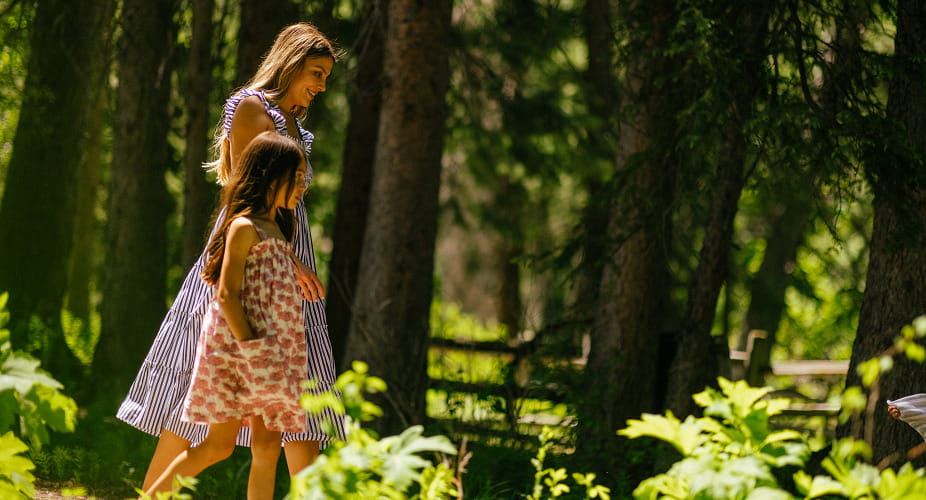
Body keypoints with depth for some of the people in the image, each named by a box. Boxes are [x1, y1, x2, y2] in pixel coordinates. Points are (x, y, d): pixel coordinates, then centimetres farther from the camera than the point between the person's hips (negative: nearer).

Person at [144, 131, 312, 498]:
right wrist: (251, 348, -20)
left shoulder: (277, 228, 16)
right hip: (237, 347, -8)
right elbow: (226, 294, -16)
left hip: (271, 351, 8)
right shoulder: (244, 227, -10)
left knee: (268, 446, 2)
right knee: (220, 444, -7)